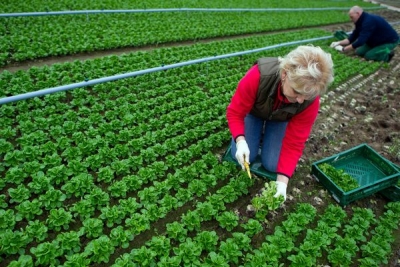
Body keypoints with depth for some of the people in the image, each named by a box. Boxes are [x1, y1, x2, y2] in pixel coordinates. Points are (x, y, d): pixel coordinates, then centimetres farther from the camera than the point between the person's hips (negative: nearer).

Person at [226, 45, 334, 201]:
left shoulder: (310, 102, -34)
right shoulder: (258, 76, -43)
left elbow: (294, 144, -26)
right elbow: (234, 112, -30)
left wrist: (282, 181, -33)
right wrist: (240, 141, -47)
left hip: (280, 119, 1)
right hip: (253, 112, -1)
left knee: (272, 164, -9)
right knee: (244, 157, -12)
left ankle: (267, 130, 18)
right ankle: (259, 130, 17)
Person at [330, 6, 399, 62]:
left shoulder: (369, 21, -33)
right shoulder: (361, 21, -3)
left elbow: (361, 41, -37)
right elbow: (353, 37, 1)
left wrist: (343, 49, -32)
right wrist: (339, 43, -10)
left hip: (390, 41, -9)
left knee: (368, 55, -20)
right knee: (359, 52, 2)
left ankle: (387, 54, -2)